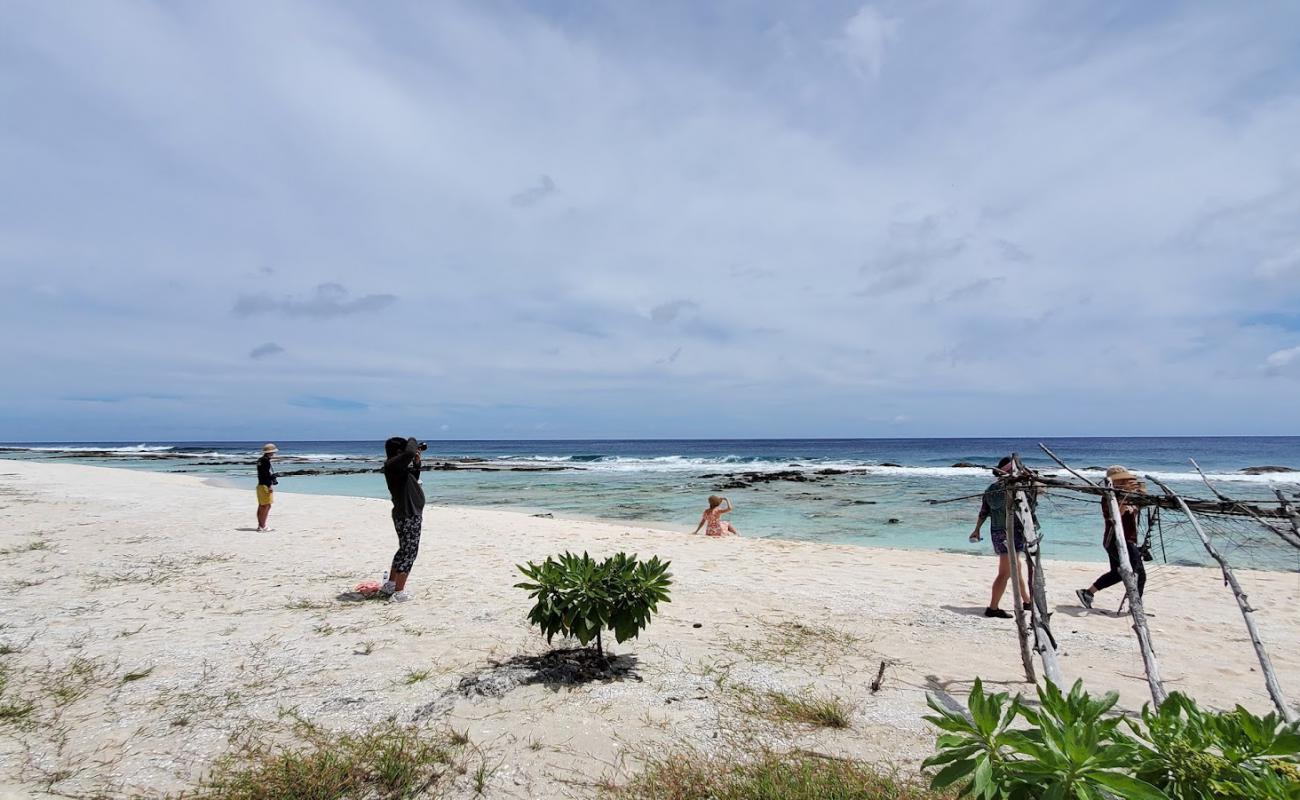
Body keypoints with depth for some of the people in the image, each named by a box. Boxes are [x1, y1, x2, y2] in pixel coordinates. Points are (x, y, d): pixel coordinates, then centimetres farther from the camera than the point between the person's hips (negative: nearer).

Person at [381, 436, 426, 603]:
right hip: (408, 516, -11)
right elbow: (409, 452, -36)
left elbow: (413, 479, 28)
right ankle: (398, 593, 2)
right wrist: (413, 442, -15)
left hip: (409, 515, 11)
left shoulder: (400, 466, 12)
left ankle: (390, 585, 33)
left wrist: (416, 462, 15)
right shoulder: (393, 464, -18)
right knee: (408, 552, -4)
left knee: (405, 550, 21)